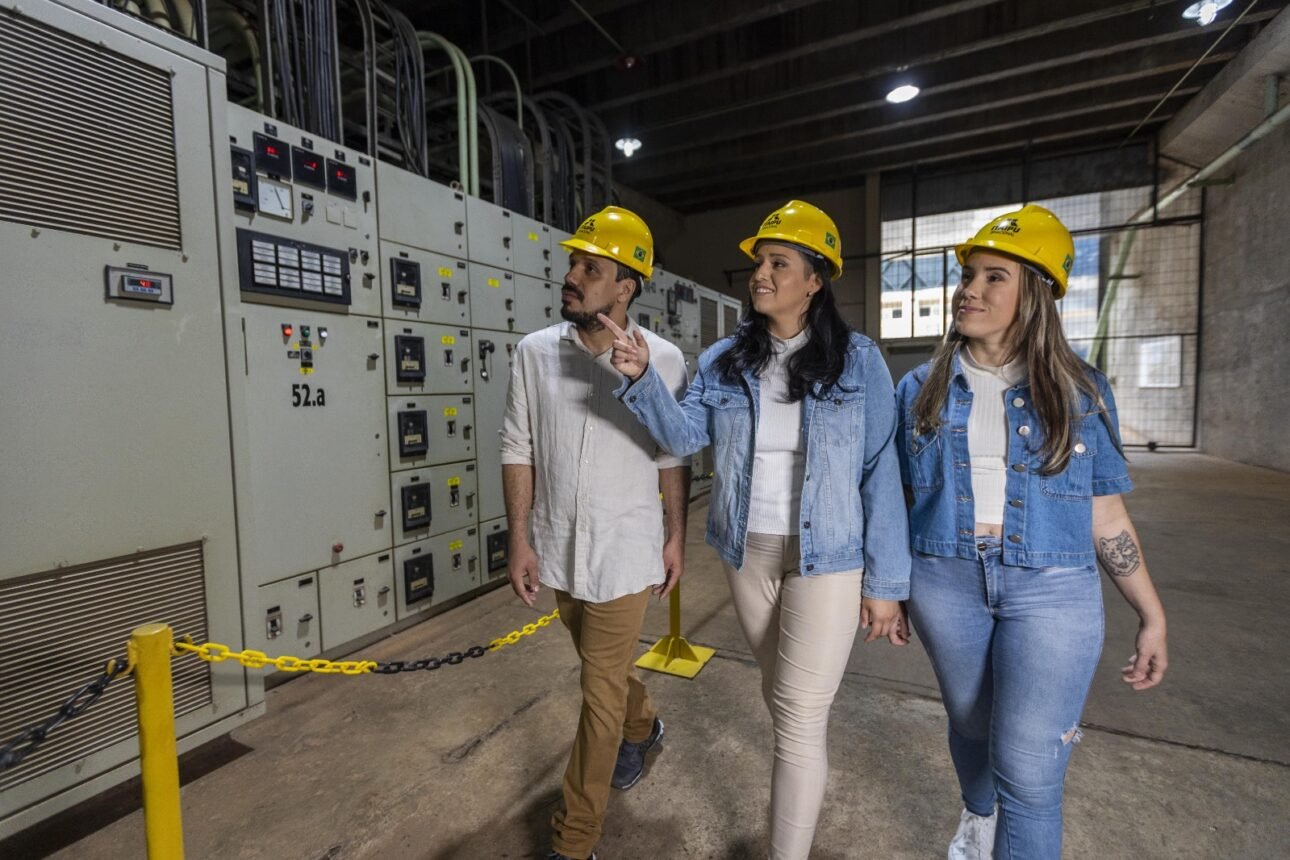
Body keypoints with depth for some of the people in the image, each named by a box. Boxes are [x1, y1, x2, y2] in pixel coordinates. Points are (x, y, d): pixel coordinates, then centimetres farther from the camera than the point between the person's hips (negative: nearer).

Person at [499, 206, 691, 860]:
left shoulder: (663, 360, -10)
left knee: (600, 694, 6)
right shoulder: (535, 352, -5)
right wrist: (519, 538, -4)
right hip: (558, 547, 4)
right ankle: (642, 726, 58)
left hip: (625, 551, -3)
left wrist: (676, 536, 0)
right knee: (604, 664, 26)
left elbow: (673, 457, -2)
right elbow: (518, 450, -2)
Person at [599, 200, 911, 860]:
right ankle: (801, 797, 51)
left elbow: (880, 474, -8)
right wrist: (643, 379, -26)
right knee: (782, 697, 23)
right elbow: (684, 436, -8)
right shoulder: (723, 360, 1)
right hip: (747, 553, 4)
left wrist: (885, 581, -8)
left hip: (828, 557, -4)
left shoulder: (857, 362, -9)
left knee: (798, 714, 1)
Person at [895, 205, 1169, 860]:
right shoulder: (920, 389, 1)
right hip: (945, 582, 2)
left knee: (1028, 769, -1)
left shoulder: (1081, 392, -1)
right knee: (970, 725, 21)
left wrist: (1152, 615, 3)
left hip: (1051, 588, -1)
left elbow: (1106, 517, 4)